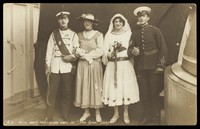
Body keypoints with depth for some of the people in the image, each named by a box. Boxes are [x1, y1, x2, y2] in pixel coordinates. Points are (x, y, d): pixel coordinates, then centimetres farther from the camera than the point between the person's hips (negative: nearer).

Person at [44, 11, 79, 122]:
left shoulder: (73, 34, 8)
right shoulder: (54, 34, 9)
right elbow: (49, 50, 6)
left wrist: (72, 56, -14)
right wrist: (47, 65, 0)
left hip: (67, 66, 0)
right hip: (54, 66, 0)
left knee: (66, 92, 5)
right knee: (52, 91, 0)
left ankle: (65, 115, 19)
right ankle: (49, 116, 9)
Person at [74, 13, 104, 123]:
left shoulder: (98, 35, -1)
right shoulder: (79, 35, 9)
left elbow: (100, 51, -8)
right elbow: (76, 49, 6)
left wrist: (86, 54, -9)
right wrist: (84, 55, -11)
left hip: (95, 64, -3)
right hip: (82, 64, 3)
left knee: (95, 86, 1)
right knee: (84, 86, 4)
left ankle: (97, 113, 9)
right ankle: (86, 111, 14)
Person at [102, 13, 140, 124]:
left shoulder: (128, 34, 6)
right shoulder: (108, 35, 7)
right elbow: (105, 52, 3)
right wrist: (111, 54, -17)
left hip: (125, 64, 0)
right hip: (112, 65, 1)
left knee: (126, 87, 1)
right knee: (113, 87, 1)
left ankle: (126, 113, 15)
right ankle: (116, 113, 16)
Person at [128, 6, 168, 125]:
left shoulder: (155, 30, -2)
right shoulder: (135, 33, 10)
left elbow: (163, 49, -5)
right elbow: (131, 48, 14)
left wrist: (160, 66, -10)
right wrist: (132, 51, -10)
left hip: (153, 66, -3)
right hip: (140, 68, 3)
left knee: (154, 92, 4)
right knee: (144, 93, 8)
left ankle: (156, 117, 17)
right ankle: (147, 116, 20)